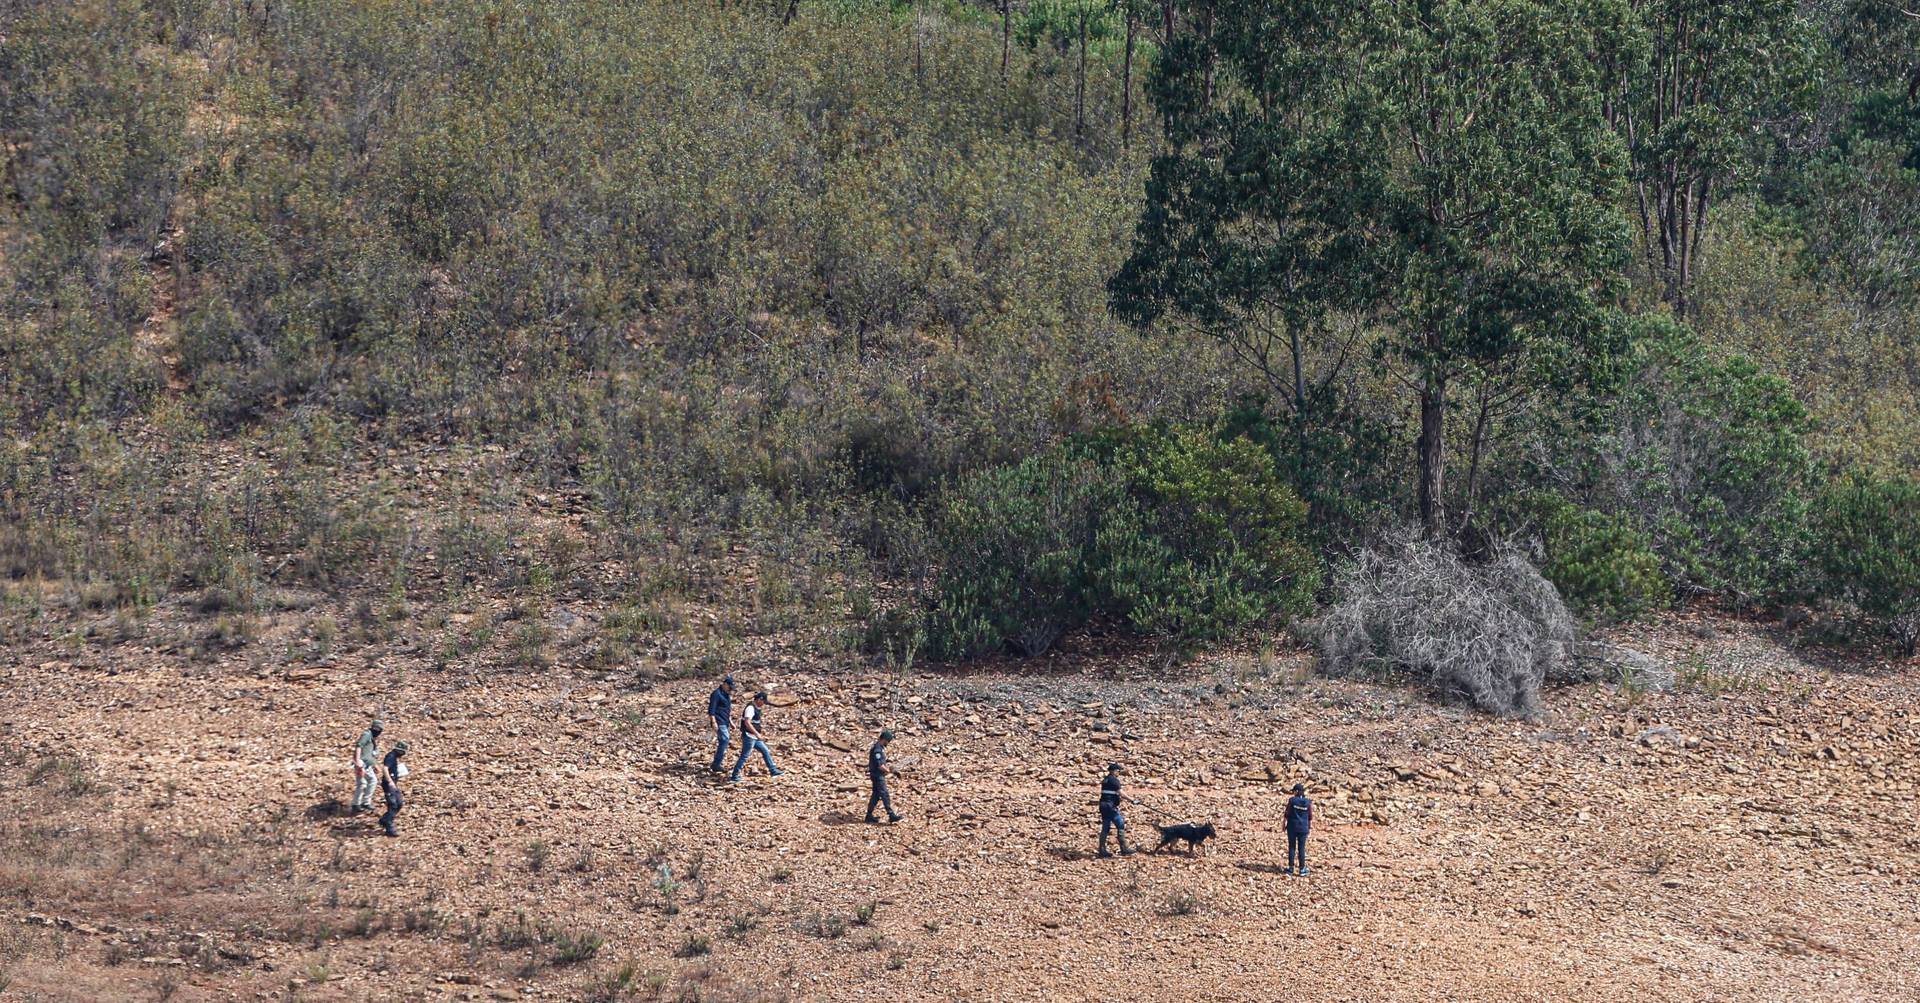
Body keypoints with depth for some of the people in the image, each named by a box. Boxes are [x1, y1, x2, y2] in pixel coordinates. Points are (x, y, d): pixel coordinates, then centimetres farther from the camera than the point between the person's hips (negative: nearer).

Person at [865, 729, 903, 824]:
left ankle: (869, 816, 17)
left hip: (879, 776, 10)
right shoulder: (877, 749, -21)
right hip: (877, 776, -10)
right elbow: (879, 765, -23)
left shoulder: (880, 748, 12)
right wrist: (888, 770, -8)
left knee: (876, 796, 12)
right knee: (885, 796, -8)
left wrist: (887, 768, 8)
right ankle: (891, 815, -6)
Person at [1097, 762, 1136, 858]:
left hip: (1103, 805, 9)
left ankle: (1102, 850, 9)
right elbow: (1120, 793, -18)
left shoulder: (1105, 780, 16)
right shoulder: (1114, 780, -11)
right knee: (1121, 826, -3)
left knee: (1105, 828, 10)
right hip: (1111, 806, -9)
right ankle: (1124, 849, -3)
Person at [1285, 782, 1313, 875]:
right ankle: (1302, 869, 9)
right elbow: (1310, 816, 3)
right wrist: (1310, 825, 17)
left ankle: (1291, 868, 11)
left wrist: (1284, 824, 5)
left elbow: (1287, 813, -5)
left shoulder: (1291, 800, -8)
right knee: (1301, 848, 7)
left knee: (1291, 847, 8)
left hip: (1292, 826, -1)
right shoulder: (1308, 802, -2)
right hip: (1303, 828, 1)